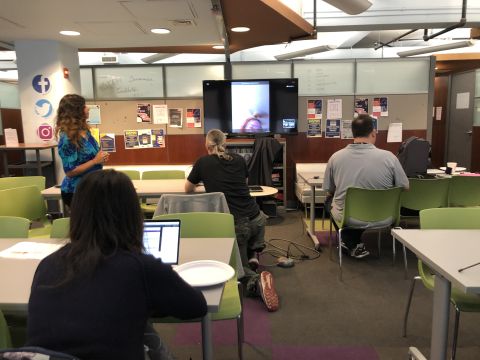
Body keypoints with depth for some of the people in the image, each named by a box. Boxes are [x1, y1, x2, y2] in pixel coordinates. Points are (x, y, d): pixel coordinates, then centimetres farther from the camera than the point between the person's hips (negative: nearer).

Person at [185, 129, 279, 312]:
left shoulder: (203, 163, 4)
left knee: (240, 266, 19)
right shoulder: (239, 159, 11)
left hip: (233, 225, -2)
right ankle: (253, 254, 15)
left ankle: (254, 279, -14)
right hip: (256, 219, 2)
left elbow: (188, 189, 19)